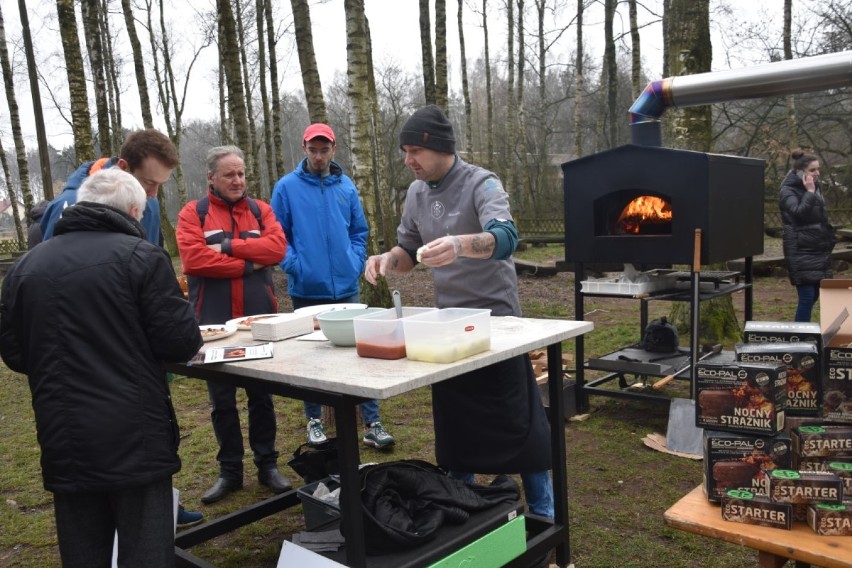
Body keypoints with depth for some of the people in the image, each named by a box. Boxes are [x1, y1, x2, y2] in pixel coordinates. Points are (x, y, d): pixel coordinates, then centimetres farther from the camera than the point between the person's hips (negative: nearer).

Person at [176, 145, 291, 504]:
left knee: (262, 395, 11)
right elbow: (193, 259, -15)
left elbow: (276, 247, -9)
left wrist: (228, 246, -14)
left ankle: (267, 464, 23)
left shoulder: (260, 210, 9)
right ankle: (230, 471, 22)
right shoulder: (193, 213, 1)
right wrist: (247, 264, -11)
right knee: (222, 400, 9)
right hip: (214, 322, -1)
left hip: (259, 318, 2)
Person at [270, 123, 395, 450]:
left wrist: (356, 263, -1)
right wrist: (294, 266, -12)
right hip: (306, 289, -2)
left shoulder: (346, 186, 7)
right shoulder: (287, 187, -2)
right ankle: (314, 421, 25)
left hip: (345, 287, 2)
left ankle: (371, 424, 10)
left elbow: (359, 231, 12)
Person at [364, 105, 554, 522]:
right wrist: (387, 259, -10)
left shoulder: (481, 184, -16)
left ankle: (543, 513, 19)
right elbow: (409, 251, 13)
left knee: (518, 420, 3)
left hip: (495, 317, -6)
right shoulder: (416, 193, 4)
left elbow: (506, 238, -34)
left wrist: (461, 244, -54)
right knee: (452, 424, 14)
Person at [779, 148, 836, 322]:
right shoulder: (788, 191, -9)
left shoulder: (815, 188, 15)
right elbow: (799, 212, -27)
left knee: (815, 294, 9)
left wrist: (829, 240, 19)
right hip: (800, 252, -8)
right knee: (807, 296, -10)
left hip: (819, 251, 8)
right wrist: (810, 192, -19)